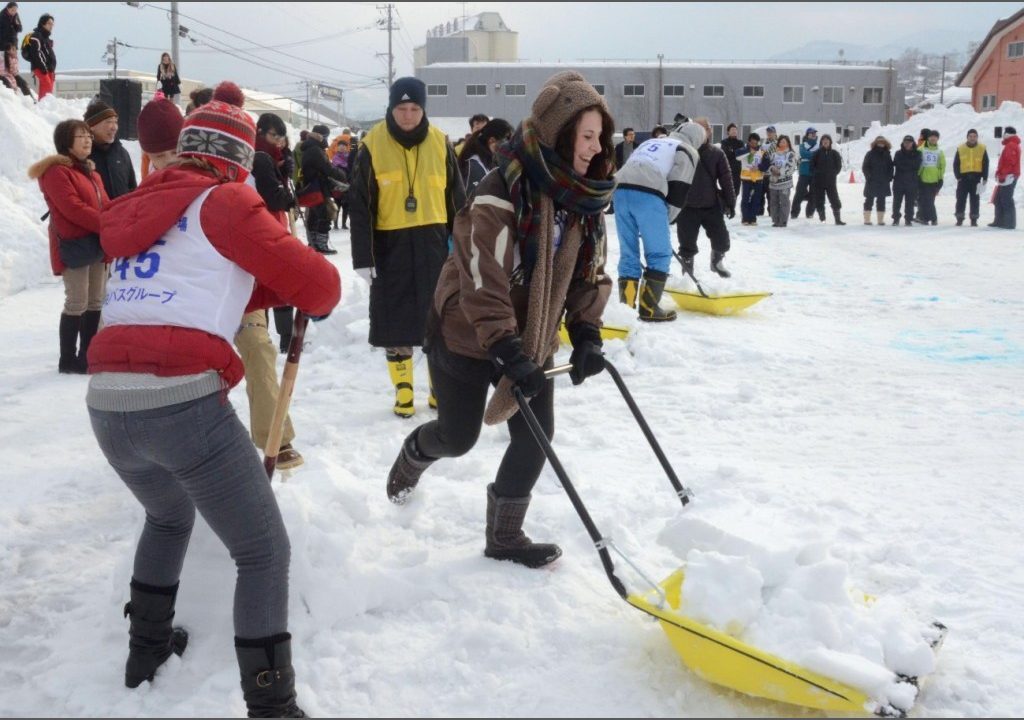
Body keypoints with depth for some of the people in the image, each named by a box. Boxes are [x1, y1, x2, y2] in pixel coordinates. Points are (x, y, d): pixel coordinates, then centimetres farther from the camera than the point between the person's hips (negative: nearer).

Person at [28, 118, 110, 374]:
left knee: (96, 302, 11)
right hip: (73, 246, -9)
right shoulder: (57, 172, -10)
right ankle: (68, 359, -1)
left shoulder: (91, 173, 20)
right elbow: (73, 209, -20)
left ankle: (88, 354, 19)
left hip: (98, 245, 9)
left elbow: (104, 205, 15)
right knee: (77, 303, -9)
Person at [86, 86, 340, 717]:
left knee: (169, 515, 35)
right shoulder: (224, 201, 1)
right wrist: (318, 298, 21)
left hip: (108, 408, 7)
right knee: (264, 552, 5)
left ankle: (147, 646, 45)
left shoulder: (143, 208, 21)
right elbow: (316, 284, -1)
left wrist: (267, 288, 19)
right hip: (186, 405, -7)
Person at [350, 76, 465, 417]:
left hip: (433, 242, 2)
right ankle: (403, 390, 18)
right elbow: (360, 204, -5)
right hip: (390, 244, -1)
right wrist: (363, 256, -10)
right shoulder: (372, 145, -5)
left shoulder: (440, 144, 1)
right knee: (395, 320, 4)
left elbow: (456, 199, 7)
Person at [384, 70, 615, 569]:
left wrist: (586, 333, -6)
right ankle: (413, 455, 47)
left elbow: (591, 270, 5)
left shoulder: (585, 196, -5)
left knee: (535, 437, 0)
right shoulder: (502, 193, -27)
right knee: (459, 436, 10)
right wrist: (510, 355, -31)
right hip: (466, 332, -6)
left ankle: (504, 537, 19)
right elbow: (483, 284, -29)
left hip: (530, 337, 6)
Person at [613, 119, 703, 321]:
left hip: (621, 189, 6)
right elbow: (679, 189, 3)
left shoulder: (650, 142, 36)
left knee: (628, 253, 12)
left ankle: (626, 307, 10)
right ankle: (649, 308, 2)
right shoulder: (687, 152, 16)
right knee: (660, 253, 4)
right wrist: (666, 219, 13)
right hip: (648, 194, -6)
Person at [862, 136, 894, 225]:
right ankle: (867, 219, 4)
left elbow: (891, 167, 14)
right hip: (872, 182, -3)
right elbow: (865, 167, -1)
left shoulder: (887, 154, 10)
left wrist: (889, 177, 0)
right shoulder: (870, 154, 0)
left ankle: (881, 219, 10)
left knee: (881, 201, 6)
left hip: (884, 182, 3)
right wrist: (869, 176, -11)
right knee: (869, 200, 0)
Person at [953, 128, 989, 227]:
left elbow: (985, 164, 5)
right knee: (961, 198, 0)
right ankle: (959, 218, 8)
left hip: (976, 178, 0)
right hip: (963, 177, 0)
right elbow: (956, 164, 5)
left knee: (975, 199, 3)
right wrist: (958, 176, -5)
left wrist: (985, 178, -1)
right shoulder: (961, 149, 4)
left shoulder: (982, 148, 4)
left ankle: (974, 219, 8)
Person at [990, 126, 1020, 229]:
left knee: (1006, 201, -10)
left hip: (1009, 177, -11)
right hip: (1007, 177, 11)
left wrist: (1002, 175, -21)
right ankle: (999, 221, 18)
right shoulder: (1010, 145, 21)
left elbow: (1010, 162, -21)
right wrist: (1000, 174, 19)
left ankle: (1009, 223, -10)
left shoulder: (1011, 146, -12)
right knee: (999, 200, 14)